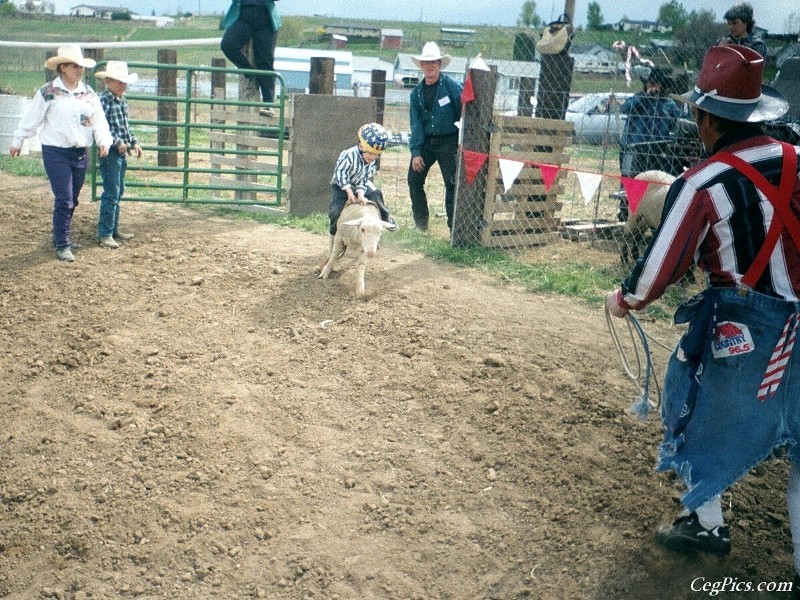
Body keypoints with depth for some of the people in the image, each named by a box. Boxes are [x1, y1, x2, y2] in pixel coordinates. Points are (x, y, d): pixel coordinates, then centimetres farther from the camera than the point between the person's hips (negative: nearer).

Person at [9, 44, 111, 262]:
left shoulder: (89, 93, 6)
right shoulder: (48, 92, -6)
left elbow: (99, 121, 4)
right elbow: (31, 119, 1)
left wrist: (104, 141, -13)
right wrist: (17, 142, 8)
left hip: (80, 153, 5)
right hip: (56, 153, -5)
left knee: (72, 200, 14)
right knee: (64, 199, -9)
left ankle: (61, 236, 32)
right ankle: (62, 245, 0)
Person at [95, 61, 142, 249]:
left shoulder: (123, 101, 14)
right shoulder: (104, 100, -13)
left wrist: (134, 142, 13)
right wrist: (117, 143, -22)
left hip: (122, 153, 9)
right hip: (110, 153, -9)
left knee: (118, 192, 15)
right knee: (111, 194, -8)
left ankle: (114, 230, 25)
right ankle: (104, 234, -2)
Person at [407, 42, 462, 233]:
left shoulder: (452, 86, -6)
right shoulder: (416, 92, 7)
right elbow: (416, 123, 4)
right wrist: (415, 152, -4)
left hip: (448, 142, -5)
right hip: (425, 142, 5)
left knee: (452, 183, -8)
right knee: (414, 180, 4)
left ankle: (454, 227, -2)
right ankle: (420, 224, 19)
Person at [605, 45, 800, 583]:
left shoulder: (702, 184, -15)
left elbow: (663, 262, -11)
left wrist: (625, 299, 6)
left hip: (738, 328, -4)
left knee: (698, 410, 19)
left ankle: (706, 523, 32)